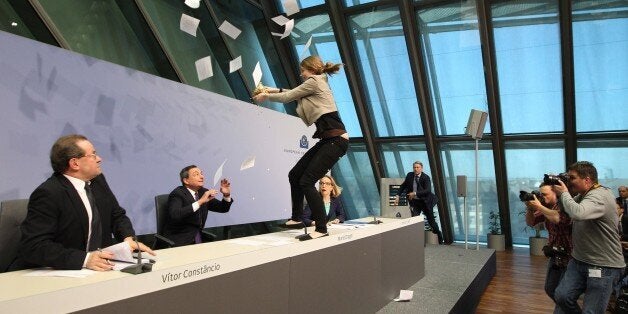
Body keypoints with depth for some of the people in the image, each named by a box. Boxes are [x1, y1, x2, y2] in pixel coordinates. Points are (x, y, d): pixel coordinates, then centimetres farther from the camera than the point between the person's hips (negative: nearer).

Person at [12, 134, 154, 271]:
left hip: (99, 267, 5)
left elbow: (117, 215, 15)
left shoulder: (98, 180, 6)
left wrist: (128, 238, -5)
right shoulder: (48, 194, -15)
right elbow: (33, 246, -22)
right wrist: (84, 259, -31)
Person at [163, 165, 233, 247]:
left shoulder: (203, 192, 8)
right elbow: (175, 215, -30)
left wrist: (226, 195, -7)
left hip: (198, 239, 7)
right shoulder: (177, 194, -11)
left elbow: (223, 208, 13)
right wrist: (200, 202, -33)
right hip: (179, 241, -7)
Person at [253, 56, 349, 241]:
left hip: (336, 140, -10)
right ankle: (297, 219, 21)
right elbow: (294, 94, 39)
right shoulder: (318, 84, 24)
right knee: (294, 175, 11)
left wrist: (265, 96, 15)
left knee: (306, 181, -13)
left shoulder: (315, 81, -4)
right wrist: (275, 90, 32)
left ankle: (321, 229, -8)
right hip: (328, 140, 10)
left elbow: (287, 98, 0)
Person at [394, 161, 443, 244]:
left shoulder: (426, 178, -16)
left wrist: (415, 193, -33)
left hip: (425, 201, -3)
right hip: (415, 201, 3)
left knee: (431, 219, 11)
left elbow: (428, 190, -28)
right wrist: (398, 195, 1)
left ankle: (439, 235, 36)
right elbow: (403, 186, 10)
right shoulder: (409, 175, -4)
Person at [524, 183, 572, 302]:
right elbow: (531, 222, 8)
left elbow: (558, 219, -38)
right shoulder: (546, 207, 5)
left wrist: (539, 206, -28)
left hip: (569, 256, -8)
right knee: (550, 289, 16)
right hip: (555, 255, 8)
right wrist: (530, 208, -10)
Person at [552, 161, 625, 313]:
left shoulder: (600, 196, -21)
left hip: (603, 266, -8)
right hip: (579, 260, 8)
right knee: (562, 296, 2)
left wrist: (564, 193, -22)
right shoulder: (582, 195, 9)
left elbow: (577, 213, -38)